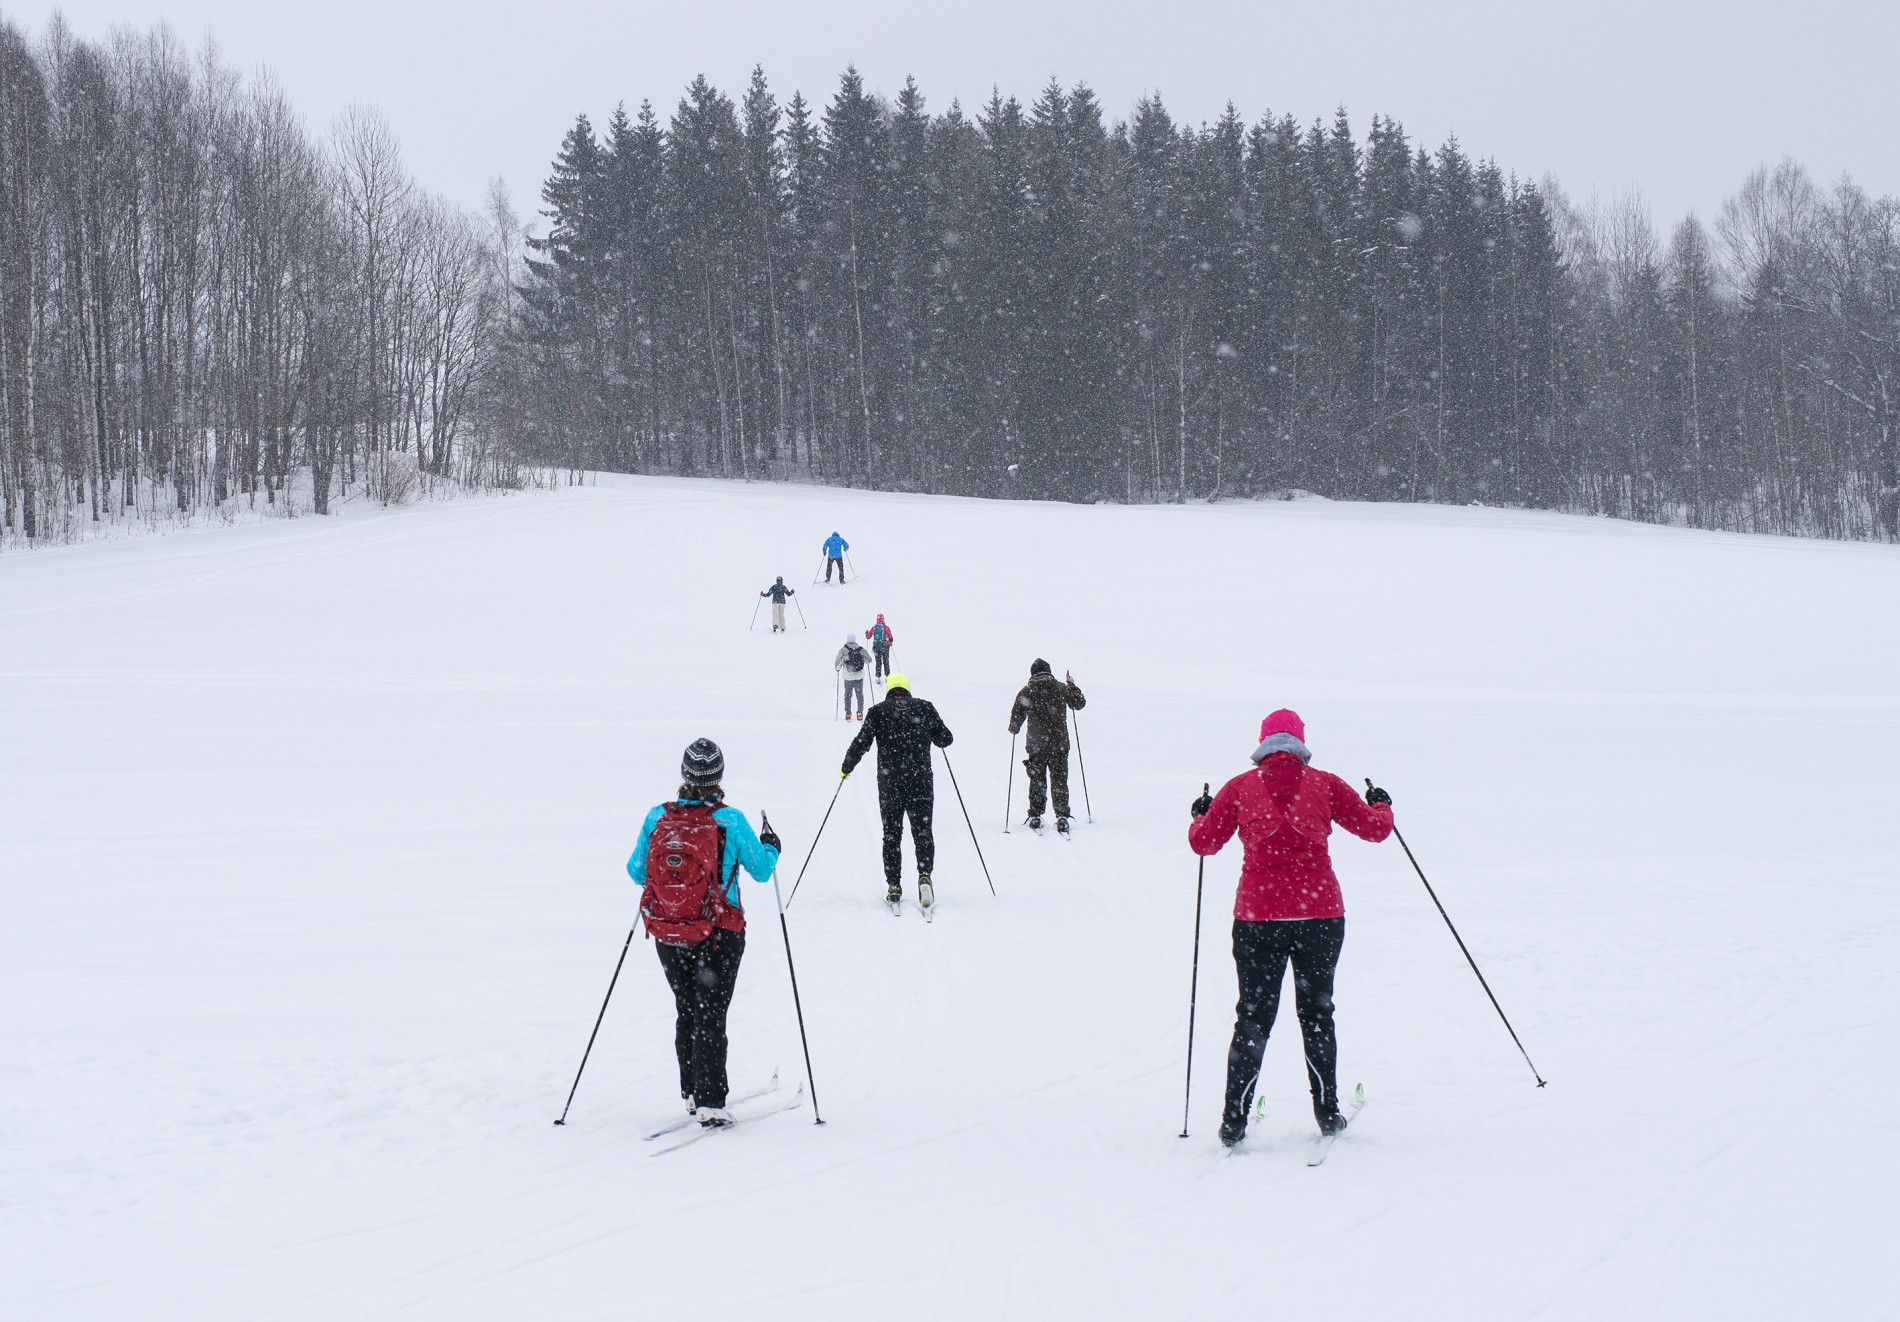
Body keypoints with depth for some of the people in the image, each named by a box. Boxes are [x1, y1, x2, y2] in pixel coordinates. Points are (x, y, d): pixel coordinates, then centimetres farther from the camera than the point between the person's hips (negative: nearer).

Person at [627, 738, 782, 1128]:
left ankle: (691, 1094, 26)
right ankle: (709, 1103, -2)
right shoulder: (730, 821, -14)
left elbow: (636, 872, 6)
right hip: (718, 936, -3)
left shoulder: (657, 818, -5)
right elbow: (761, 870, -4)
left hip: (666, 935, 3)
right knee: (710, 1016, 4)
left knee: (686, 1013, 20)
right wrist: (771, 847, 17)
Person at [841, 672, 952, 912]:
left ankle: (894, 887, 7)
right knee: (922, 832, 8)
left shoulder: (878, 712, 0)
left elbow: (862, 743, -5)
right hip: (921, 783, 0)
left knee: (892, 836, 11)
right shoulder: (925, 708, 4)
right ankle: (924, 875, -16)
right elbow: (945, 739, 8)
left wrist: (846, 768, 10)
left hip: (889, 784, 0)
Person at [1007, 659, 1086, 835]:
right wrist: (1072, 685, 25)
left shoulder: (1026, 691, -3)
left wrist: (1013, 729, 20)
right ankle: (1062, 817, -3)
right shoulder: (1061, 688, 0)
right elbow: (1080, 704, 10)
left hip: (1036, 744, 0)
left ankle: (1035, 817, 10)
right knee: (1059, 781, 6)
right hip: (1059, 744, 1)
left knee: (1037, 781, 11)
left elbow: (1017, 716, -1)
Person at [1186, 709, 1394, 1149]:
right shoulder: (1324, 784, 1)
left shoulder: (1240, 788, 1)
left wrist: (1200, 815, 27)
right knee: (1317, 1013, 16)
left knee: (1254, 1017, 8)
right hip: (1320, 914, 0)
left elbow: (1203, 843, 6)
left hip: (1258, 918, 0)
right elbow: (1374, 828, 5)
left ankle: (1235, 1120, 2)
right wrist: (1382, 806, 27)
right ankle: (1327, 1112, 18)